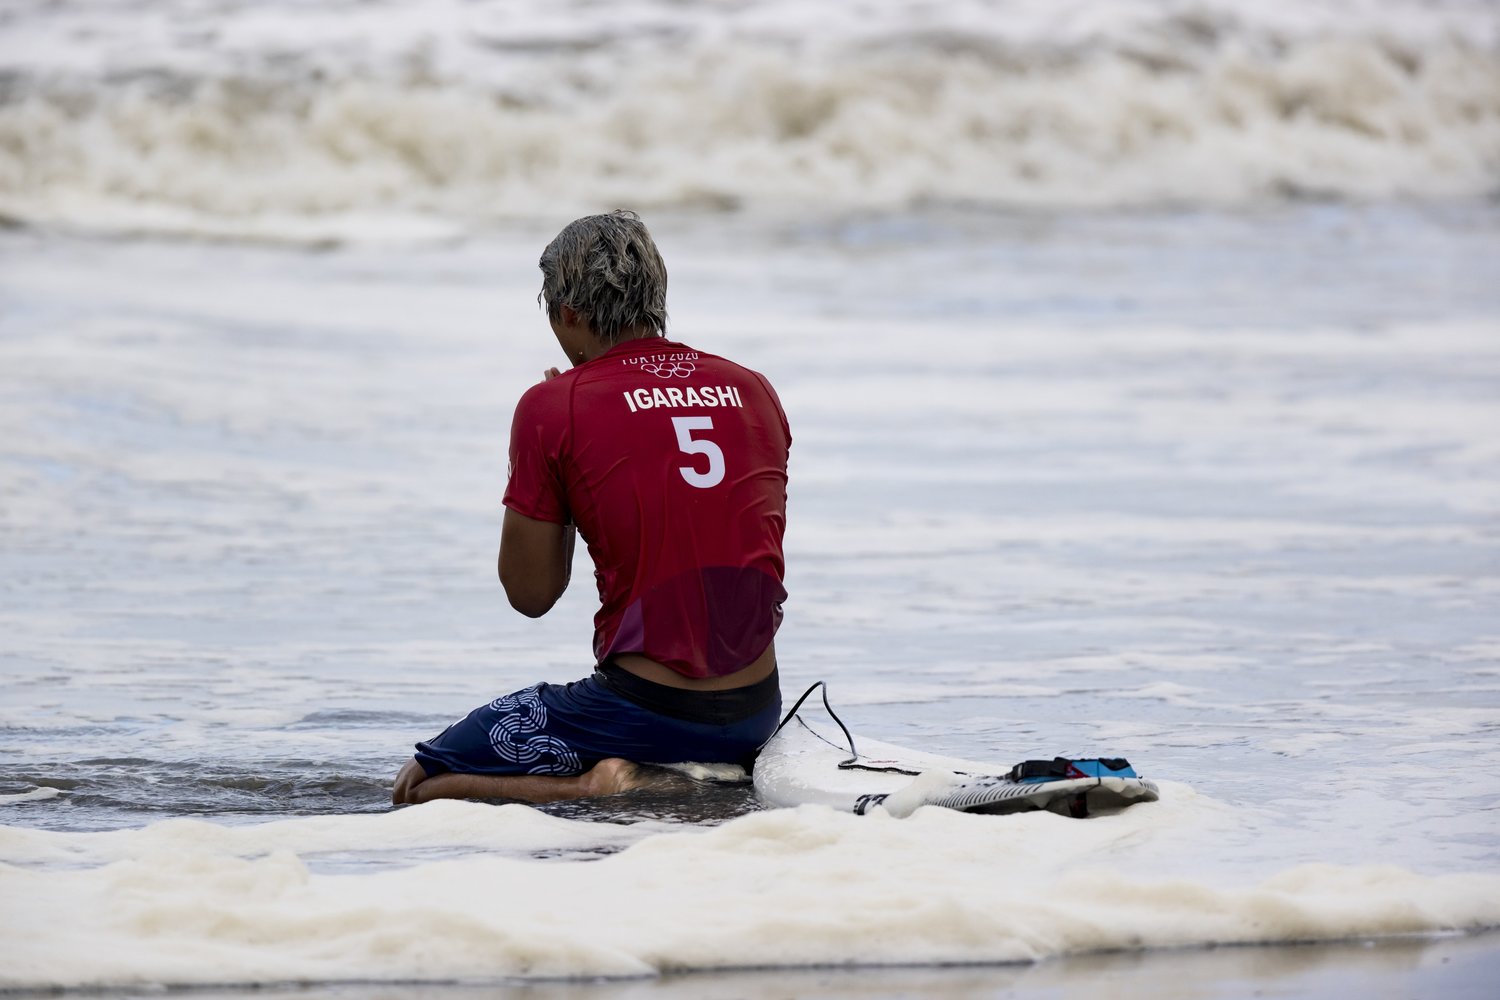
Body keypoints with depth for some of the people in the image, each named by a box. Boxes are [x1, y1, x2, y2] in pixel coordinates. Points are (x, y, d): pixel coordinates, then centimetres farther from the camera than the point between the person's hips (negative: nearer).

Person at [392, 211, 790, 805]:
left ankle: (587, 788, -10)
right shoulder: (755, 390, 9)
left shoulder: (554, 406, -6)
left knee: (416, 788, 8)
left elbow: (529, 594, 1)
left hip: (644, 707, -7)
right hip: (755, 713, 7)